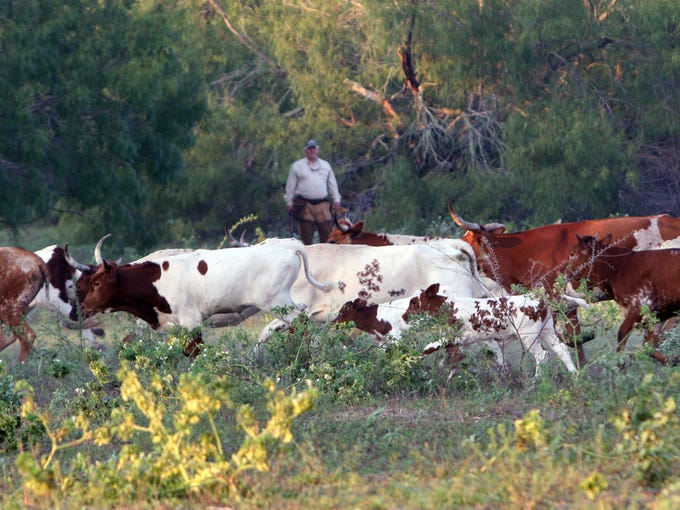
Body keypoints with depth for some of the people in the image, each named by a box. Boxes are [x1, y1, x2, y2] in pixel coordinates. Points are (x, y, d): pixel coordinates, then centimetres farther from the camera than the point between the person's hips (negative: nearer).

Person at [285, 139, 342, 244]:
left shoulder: (325, 165, 15)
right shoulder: (297, 166, 7)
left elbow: (332, 184, 19)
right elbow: (290, 186, 8)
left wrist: (336, 200, 12)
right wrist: (289, 202, 5)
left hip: (322, 204, 2)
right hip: (304, 206, -2)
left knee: (327, 231, -4)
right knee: (306, 235, -1)